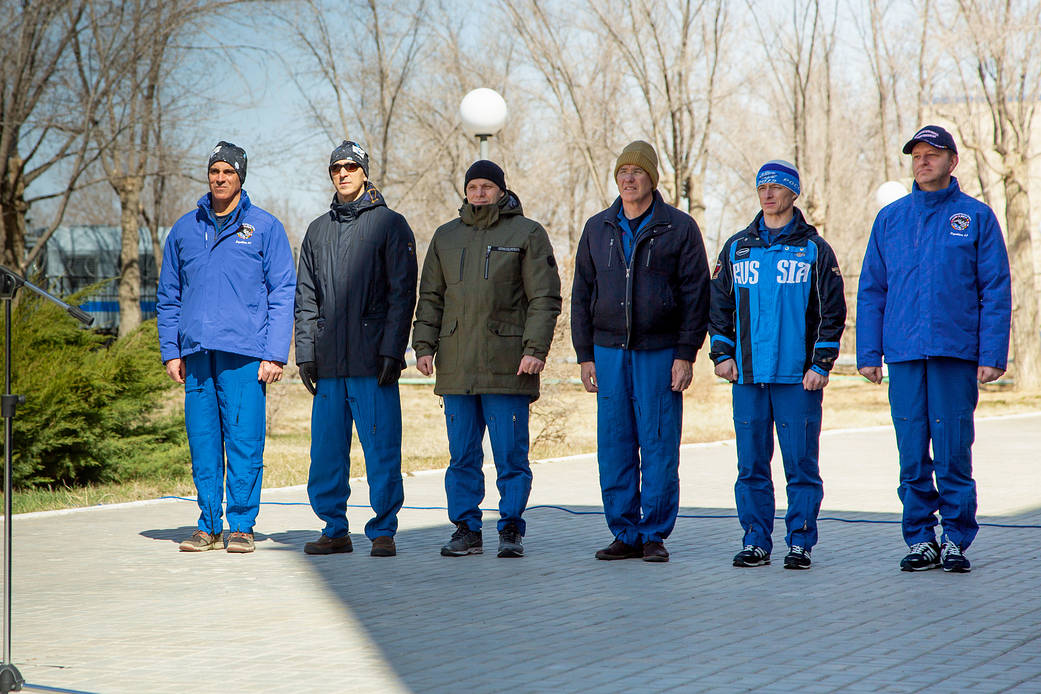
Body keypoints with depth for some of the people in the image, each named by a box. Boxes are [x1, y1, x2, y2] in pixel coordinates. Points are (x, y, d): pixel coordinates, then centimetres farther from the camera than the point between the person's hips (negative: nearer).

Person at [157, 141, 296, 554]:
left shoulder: (264, 228, 5)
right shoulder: (184, 230, 15)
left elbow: (282, 295, 1)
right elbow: (168, 297, 18)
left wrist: (275, 353, -8)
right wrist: (170, 350, 8)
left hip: (244, 351, -3)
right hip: (196, 350, 4)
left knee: (244, 439, -6)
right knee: (202, 441, 4)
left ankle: (241, 524, 2)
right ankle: (209, 526, 12)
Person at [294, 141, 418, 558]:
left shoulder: (389, 225, 2)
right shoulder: (318, 230, 17)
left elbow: (402, 292, -4)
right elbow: (306, 298, 18)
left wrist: (392, 350, -12)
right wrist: (305, 352, 8)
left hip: (373, 361, -5)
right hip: (330, 363, 5)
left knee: (381, 450, -4)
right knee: (326, 450, 5)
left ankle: (383, 532, 3)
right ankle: (334, 529, 15)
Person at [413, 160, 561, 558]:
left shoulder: (527, 234, 4)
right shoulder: (446, 237, 16)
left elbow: (545, 298, -2)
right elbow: (430, 297, 18)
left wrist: (536, 349, -12)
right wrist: (424, 345, 6)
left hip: (507, 366, -4)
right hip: (456, 367, 4)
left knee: (511, 456, -2)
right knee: (462, 456, 6)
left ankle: (511, 531, 5)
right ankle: (466, 529, 12)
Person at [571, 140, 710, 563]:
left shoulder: (679, 228, 1)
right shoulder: (597, 229, 12)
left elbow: (695, 296, -1)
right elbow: (582, 294, 14)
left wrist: (685, 355, -8)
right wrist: (585, 355, 7)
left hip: (660, 352, -3)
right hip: (609, 351, 3)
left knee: (659, 447, -2)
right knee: (614, 448, 3)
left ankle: (655, 535, 5)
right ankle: (625, 534, 11)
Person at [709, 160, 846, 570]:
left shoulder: (815, 250, 4)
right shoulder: (736, 248, 13)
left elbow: (832, 313, 3)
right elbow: (719, 305, 17)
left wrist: (821, 365, -5)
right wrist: (721, 354, 6)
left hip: (799, 378, -3)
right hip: (748, 377, 3)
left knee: (801, 464, -2)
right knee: (751, 465, 4)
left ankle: (800, 543, 5)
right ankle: (756, 542, 11)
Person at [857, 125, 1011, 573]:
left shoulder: (977, 217, 4)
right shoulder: (890, 218, 12)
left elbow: (996, 291, 1)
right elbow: (871, 291, 12)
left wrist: (992, 355, -6)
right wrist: (868, 353, 4)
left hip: (957, 354, -2)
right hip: (904, 355, 3)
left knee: (953, 453, -3)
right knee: (912, 456, 4)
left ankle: (956, 540, 6)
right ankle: (919, 540, 12)